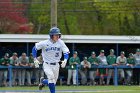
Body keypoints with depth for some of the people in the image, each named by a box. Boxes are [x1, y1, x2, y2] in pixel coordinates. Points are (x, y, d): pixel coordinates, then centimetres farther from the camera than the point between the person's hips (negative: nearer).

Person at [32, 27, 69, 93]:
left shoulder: (60, 43, -9)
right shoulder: (45, 43, -13)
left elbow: (66, 52, -10)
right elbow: (34, 48, -3)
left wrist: (65, 60, -30)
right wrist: (35, 59, -13)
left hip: (56, 65, 3)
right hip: (47, 65, -3)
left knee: (53, 82, 9)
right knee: (51, 76, -29)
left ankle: (43, 81, 40)